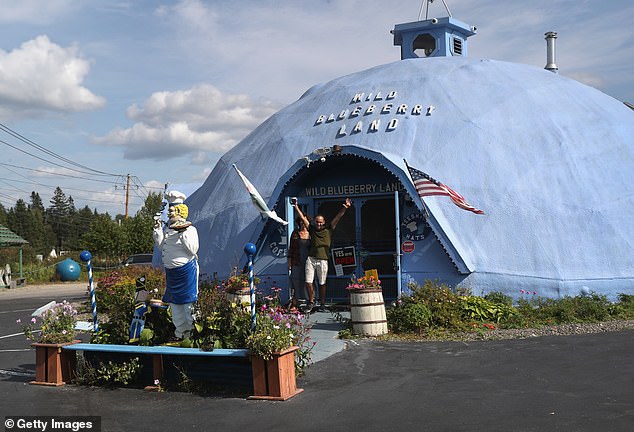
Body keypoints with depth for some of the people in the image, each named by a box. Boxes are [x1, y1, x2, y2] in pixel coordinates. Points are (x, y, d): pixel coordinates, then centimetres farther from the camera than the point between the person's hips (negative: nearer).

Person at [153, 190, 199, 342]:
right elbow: (162, 246, 11)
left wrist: (183, 233, -24)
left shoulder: (190, 229, -9)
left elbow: (193, 250, -17)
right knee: (174, 302, 11)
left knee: (188, 301, -3)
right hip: (171, 271, 7)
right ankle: (180, 332, 20)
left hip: (186, 270, -7)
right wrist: (158, 230, 3)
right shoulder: (168, 229, 11)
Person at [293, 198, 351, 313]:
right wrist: (296, 207, 16)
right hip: (311, 259, 2)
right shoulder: (312, 229, 13)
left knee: (322, 284, 3)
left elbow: (337, 218, 3)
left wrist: (344, 208, -5)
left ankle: (322, 304, 12)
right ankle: (311, 302, 13)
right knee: (308, 282, -3)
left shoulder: (328, 230, 9)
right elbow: (303, 218, 16)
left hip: (323, 260, -1)